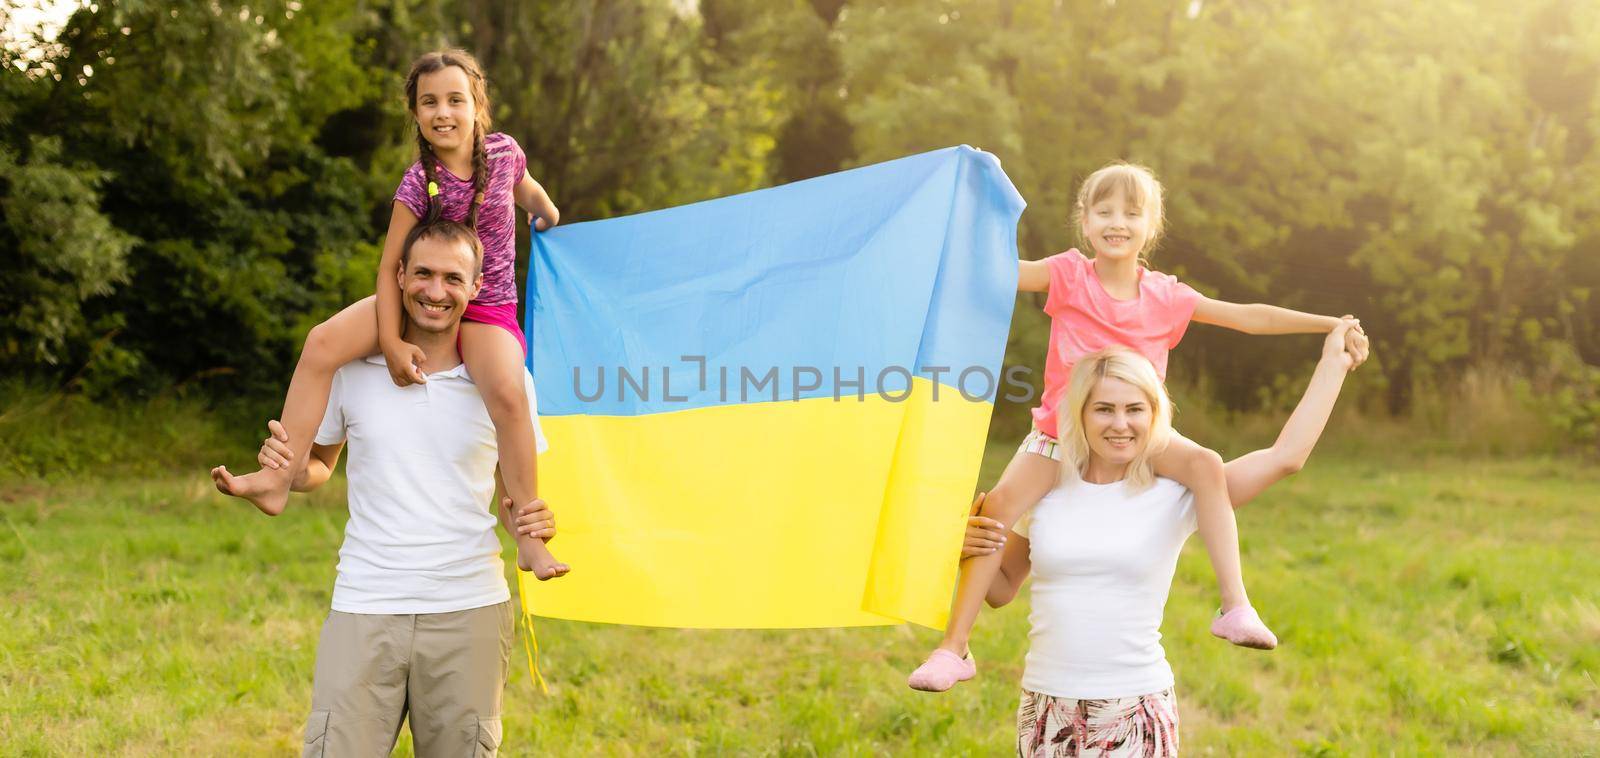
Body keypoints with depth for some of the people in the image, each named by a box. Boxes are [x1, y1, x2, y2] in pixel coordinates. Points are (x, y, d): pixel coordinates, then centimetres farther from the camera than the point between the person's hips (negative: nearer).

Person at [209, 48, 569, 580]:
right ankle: (279, 477, -22)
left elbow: (527, 189, 19)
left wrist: (550, 221, 39)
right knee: (324, 342, -25)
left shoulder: (503, 151, -6)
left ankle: (530, 539, -26)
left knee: (507, 393, -34)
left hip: (488, 310, -1)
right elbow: (390, 266, -12)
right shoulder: (419, 184, -11)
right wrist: (391, 342, -24)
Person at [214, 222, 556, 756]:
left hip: (468, 611, 0)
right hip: (364, 611, 0)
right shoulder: (351, 367, 3)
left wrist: (532, 521, -12)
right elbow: (317, 466, 16)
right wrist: (287, 468, -7)